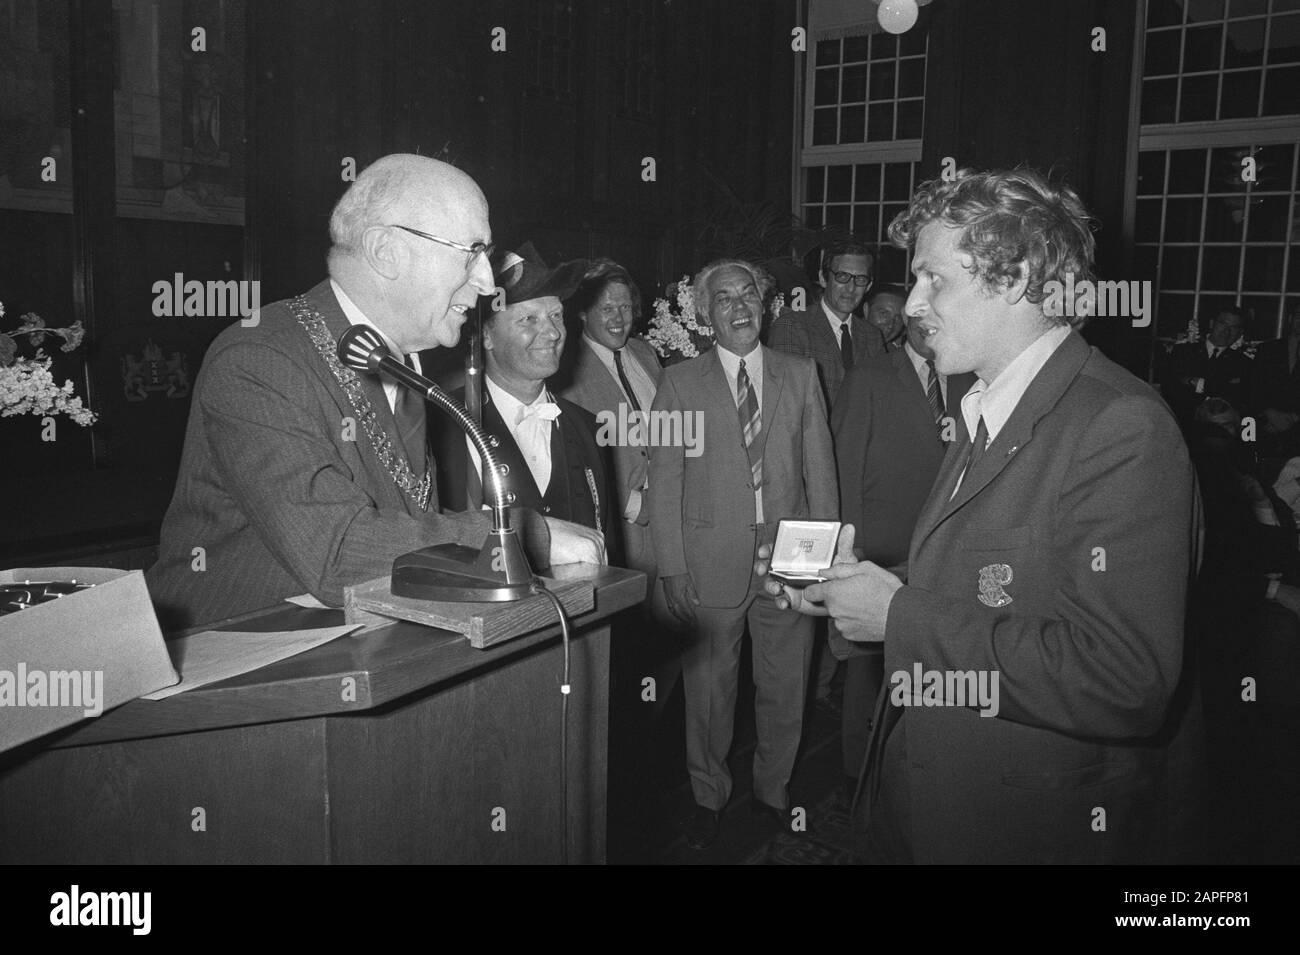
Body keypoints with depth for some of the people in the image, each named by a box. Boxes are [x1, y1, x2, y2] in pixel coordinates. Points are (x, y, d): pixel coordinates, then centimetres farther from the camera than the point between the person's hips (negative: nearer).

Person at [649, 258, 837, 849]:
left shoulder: (800, 375, 8)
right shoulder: (679, 383, 2)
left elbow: (820, 469, 7)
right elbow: (664, 483, -1)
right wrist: (673, 570, -6)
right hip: (711, 562, -2)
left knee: (785, 689, 13)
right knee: (709, 690, 10)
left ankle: (773, 790, 36)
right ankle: (709, 797, 32)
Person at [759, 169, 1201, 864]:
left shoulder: (1121, 427, -22)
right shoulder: (984, 415, 6)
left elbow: (1123, 684, -29)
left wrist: (900, 616, -24)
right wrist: (847, 585, -3)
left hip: (1043, 828, -7)